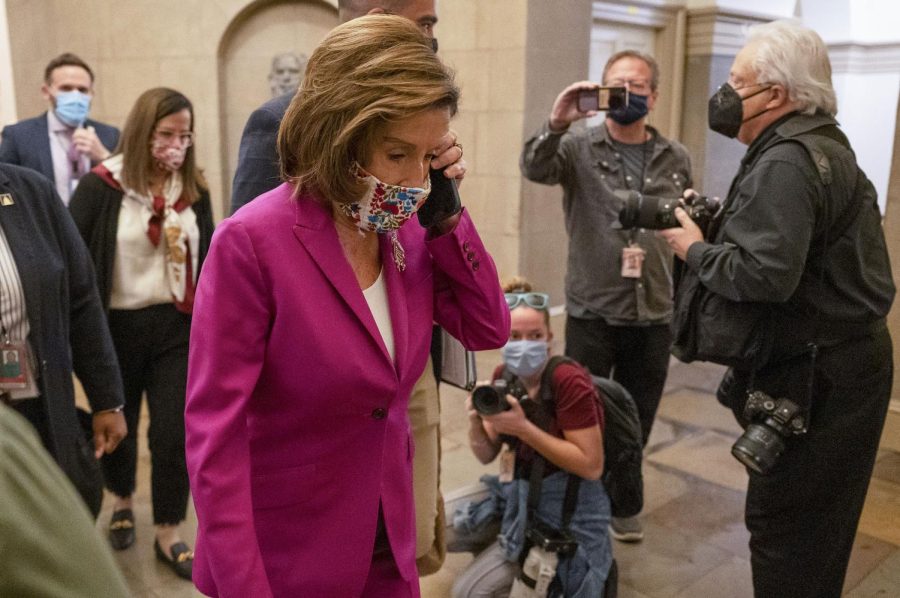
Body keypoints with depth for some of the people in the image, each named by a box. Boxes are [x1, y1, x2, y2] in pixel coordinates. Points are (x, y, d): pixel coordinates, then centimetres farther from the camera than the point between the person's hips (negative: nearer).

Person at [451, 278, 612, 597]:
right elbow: (487, 455, 2)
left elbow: (592, 466, -23)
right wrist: (475, 420, -19)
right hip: (519, 493, 7)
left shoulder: (569, 380, -22)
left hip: (565, 508, -7)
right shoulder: (505, 376, -2)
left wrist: (523, 428, -28)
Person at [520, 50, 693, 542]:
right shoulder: (579, 147, -2)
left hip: (654, 316, 3)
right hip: (592, 311, -3)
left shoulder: (676, 158, 7)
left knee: (636, 420, 15)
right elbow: (535, 169, -22)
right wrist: (556, 123, -40)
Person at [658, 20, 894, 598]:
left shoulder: (785, 161, -20)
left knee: (786, 529, 2)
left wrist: (695, 250, -14)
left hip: (814, 377, -10)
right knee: (816, 528, 21)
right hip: (838, 360, 10)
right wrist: (718, 223, 5)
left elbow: (765, 274, -30)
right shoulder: (820, 144, 14)